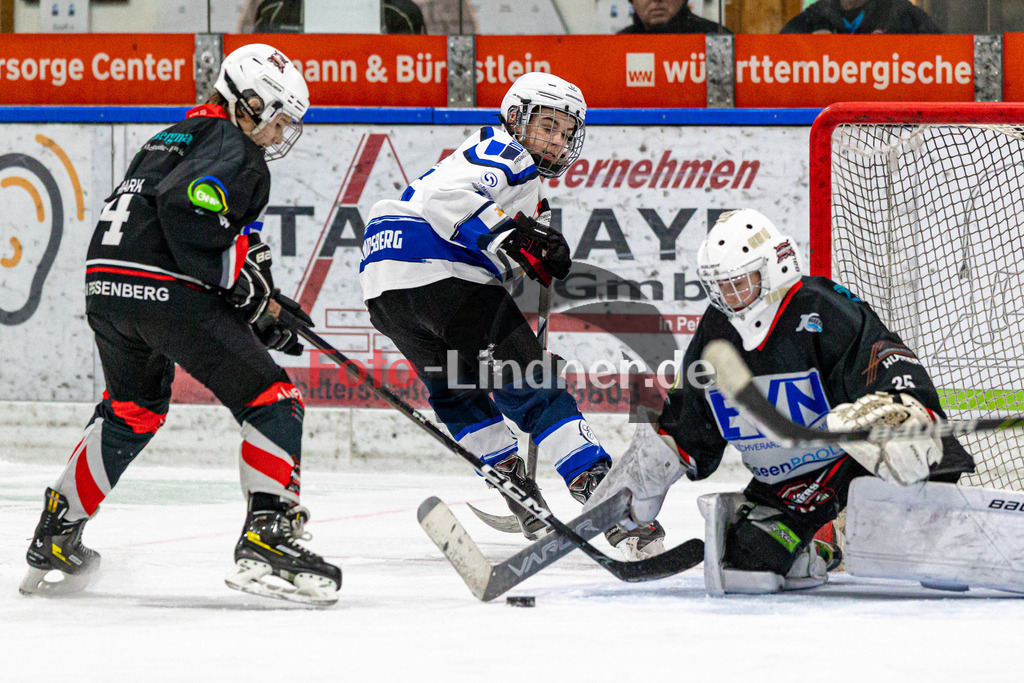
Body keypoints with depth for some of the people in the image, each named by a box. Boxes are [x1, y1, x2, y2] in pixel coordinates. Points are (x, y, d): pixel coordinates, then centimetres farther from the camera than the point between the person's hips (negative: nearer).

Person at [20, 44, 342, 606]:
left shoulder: (173, 139, 29)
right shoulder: (234, 152, -1)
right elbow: (190, 214, -20)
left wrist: (260, 309, 23)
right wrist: (243, 282, -11)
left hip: (106, 286, 9)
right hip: (167, 293, -9)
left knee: (132, 409, 31)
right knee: (271, 401, -3)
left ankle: (55, 538, 32)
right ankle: (266, 536, -16)